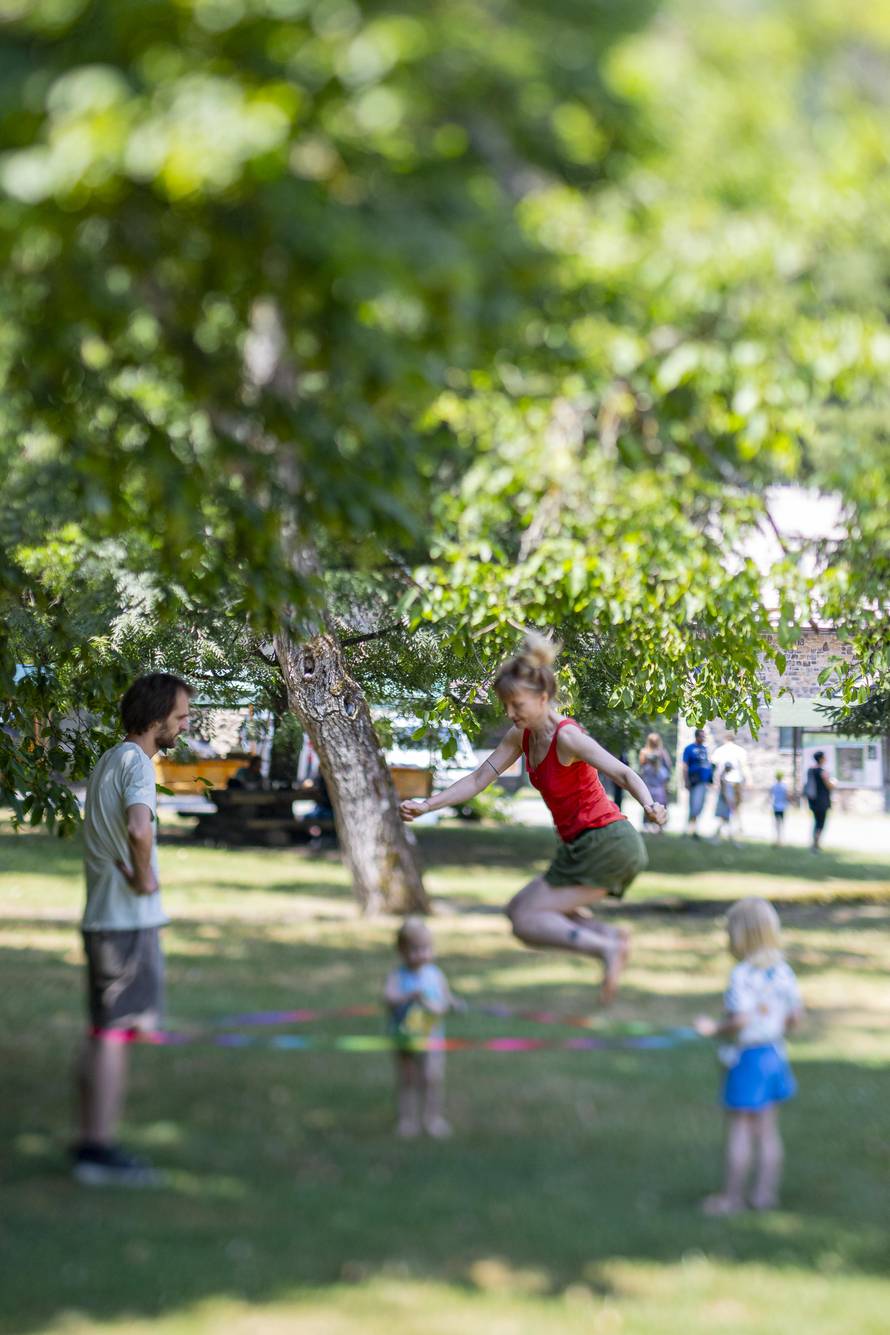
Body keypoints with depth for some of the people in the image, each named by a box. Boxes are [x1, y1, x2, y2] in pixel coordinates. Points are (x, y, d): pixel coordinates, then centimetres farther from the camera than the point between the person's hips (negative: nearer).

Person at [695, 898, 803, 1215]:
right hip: (774, 1055, 7)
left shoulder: (742, 976, -20)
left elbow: (740, 1020, -26)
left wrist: (713, 1028, -11)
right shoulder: (783, 972, 1)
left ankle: (732, 1196, 9)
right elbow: (795, 1016, 4)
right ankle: (766, 1191, 20)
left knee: (739, 1130, 2)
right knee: (768, 1129, 14)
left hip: (747, 1057, -7)